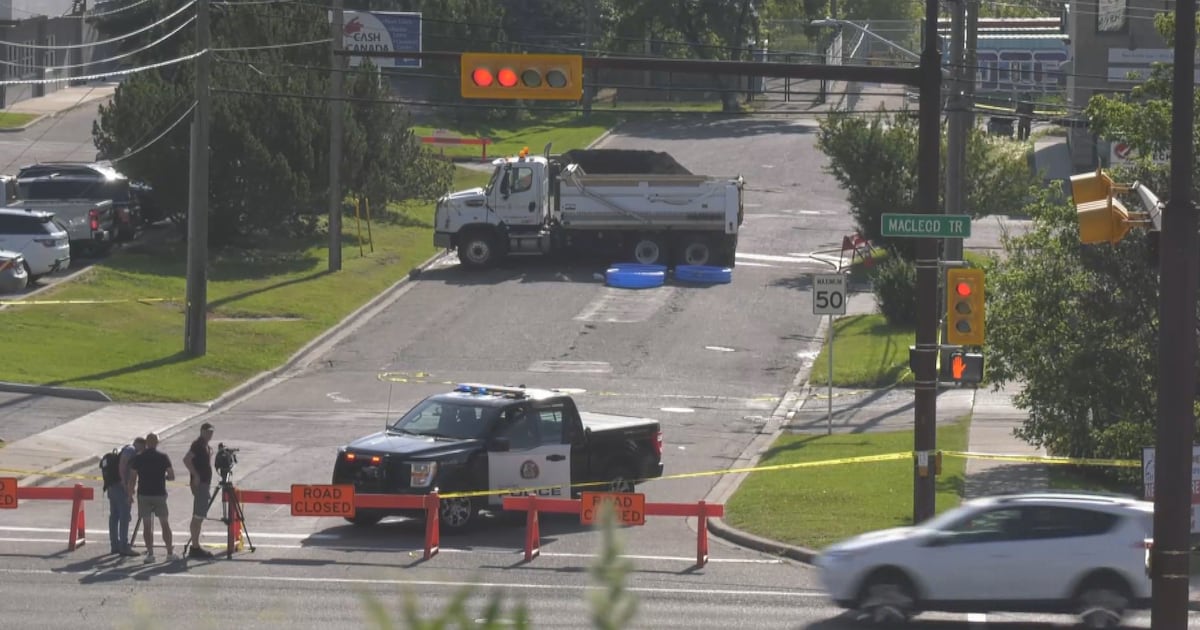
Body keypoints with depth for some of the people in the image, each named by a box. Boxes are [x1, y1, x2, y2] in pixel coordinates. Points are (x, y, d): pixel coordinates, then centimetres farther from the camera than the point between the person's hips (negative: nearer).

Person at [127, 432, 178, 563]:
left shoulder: (138, 458, -1)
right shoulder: (163, 457, -3)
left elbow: (132, 478, -2)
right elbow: (172, 476, -2)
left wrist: (130, 493, 8)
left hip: (143, 494, 0)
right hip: (159, 494, 0)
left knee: (147, 525, 3)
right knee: (165, 524, 9)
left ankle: (150, 553, -1)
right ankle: (170, 552, 10)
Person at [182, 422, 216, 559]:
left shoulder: (206, 446, 17)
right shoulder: (198, 444, -12)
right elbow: (187, 459, -23)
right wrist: (196, 475, -23)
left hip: (204, 483, 10)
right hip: (199, 483, -10)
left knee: (200, 516, 13)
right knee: (198, 516, -10)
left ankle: (195, 545, 18)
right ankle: (195, 547, -11)